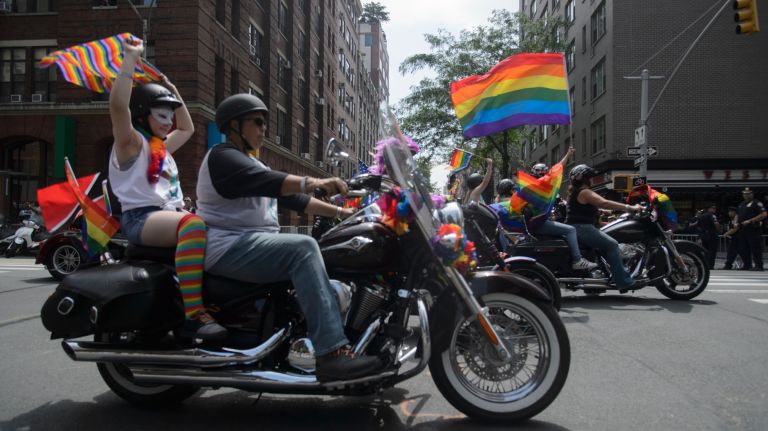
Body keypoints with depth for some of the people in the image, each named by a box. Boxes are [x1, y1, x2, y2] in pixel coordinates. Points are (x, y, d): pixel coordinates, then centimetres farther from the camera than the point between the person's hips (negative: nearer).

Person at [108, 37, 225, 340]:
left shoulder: (162, 147, 25)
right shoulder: (131, 142, 0)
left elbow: (187, 128, 41)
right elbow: (117, 104, -18)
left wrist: (173, 91, 35)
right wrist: (130, 59, -14)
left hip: (170, 214, 10)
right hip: (142, 217, -9)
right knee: (194, 224, -38)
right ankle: (192, 314, -45)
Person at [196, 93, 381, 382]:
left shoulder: (253, 163, 26)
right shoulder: (222, 156, -5)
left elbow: (292, 198, 19)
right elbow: (261, 181, -26)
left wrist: (339, 212, 9)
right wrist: (313, 182, -42)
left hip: (255, 244, 10)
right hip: (229, 247, -10)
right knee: (303, 248, -29)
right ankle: (332, 354, -38)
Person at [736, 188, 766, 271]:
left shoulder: (757, 203, -4)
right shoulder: (741, 205, 19)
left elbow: (764, 214, -15)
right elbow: (737, 215, 30)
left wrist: (750, 221, -18)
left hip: (753, 229, -8)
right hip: (743, 229, 8)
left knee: (756, 248, -10)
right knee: (745, 248, 10)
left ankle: (758, 266, -8)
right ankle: (747, 265, 16)